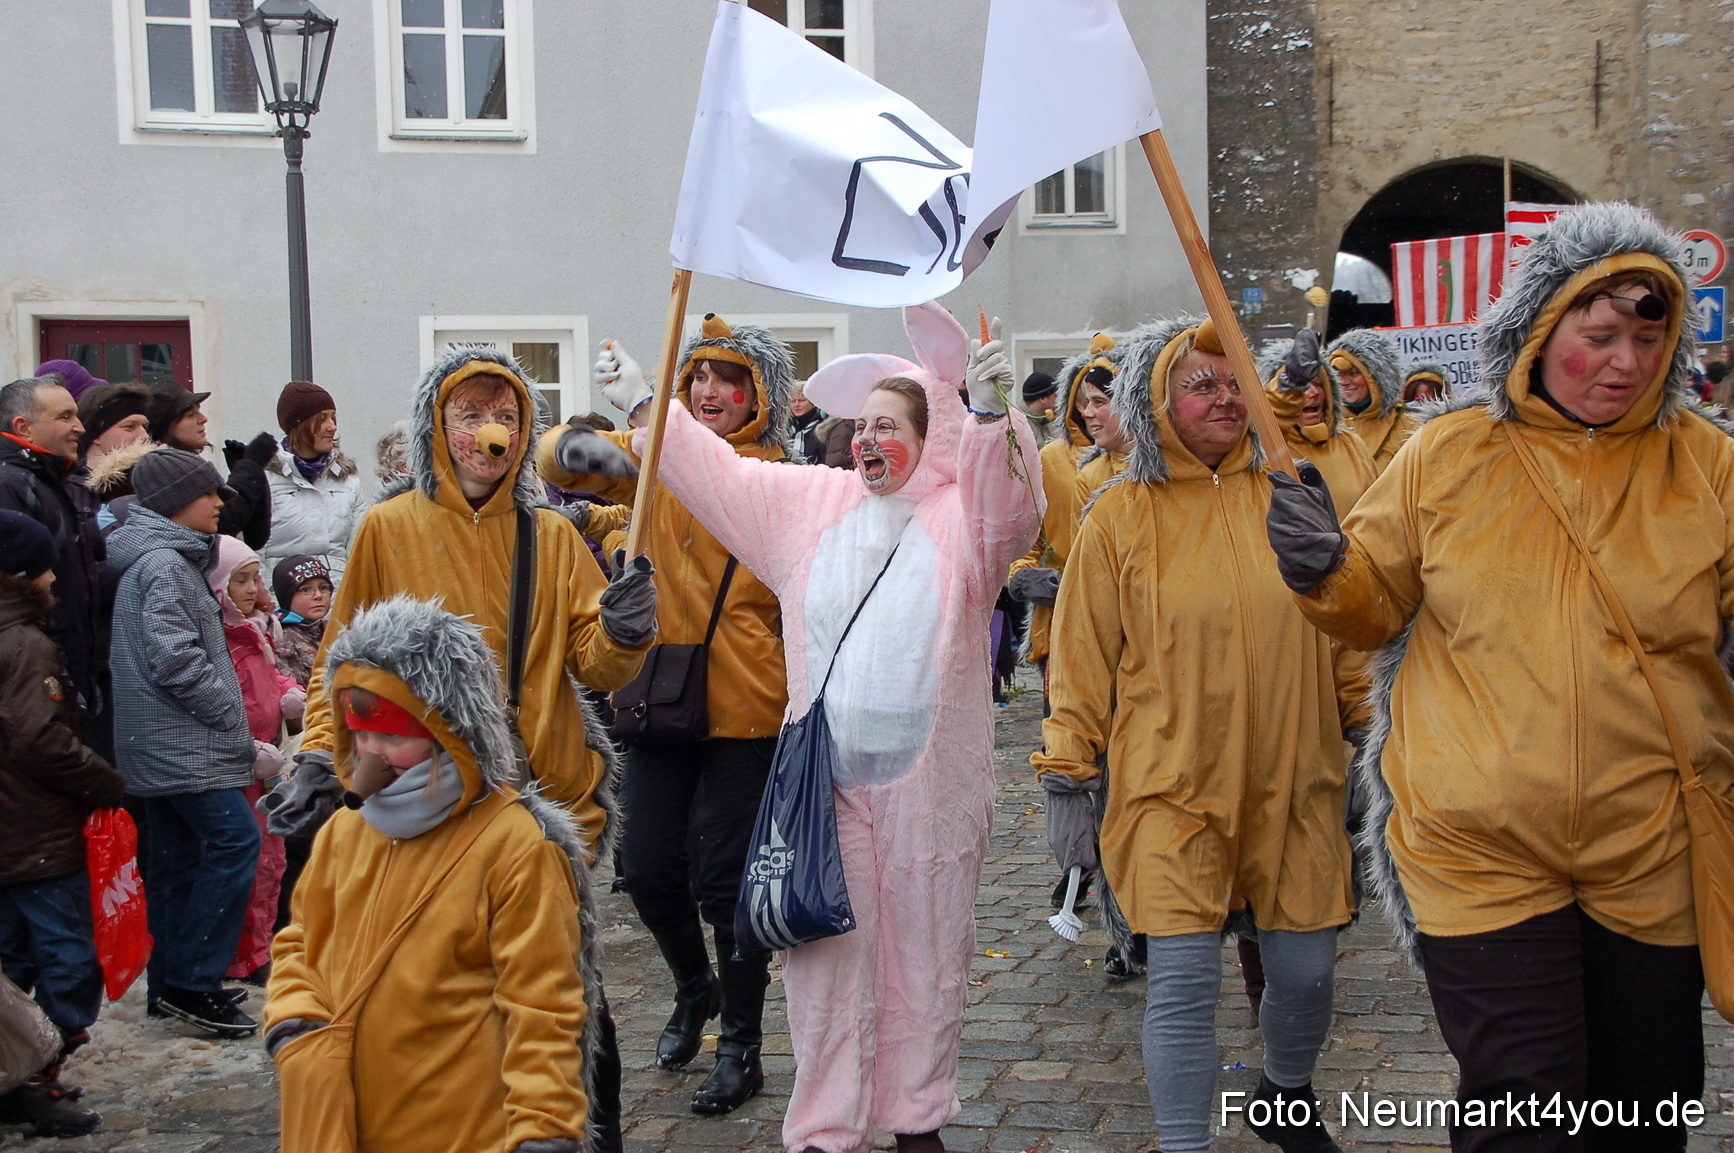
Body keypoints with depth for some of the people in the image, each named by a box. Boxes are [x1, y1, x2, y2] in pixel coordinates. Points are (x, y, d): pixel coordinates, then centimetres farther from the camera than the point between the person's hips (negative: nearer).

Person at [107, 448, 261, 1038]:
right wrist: (235, 723, -12)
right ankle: (192, 984, -10)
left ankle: (169, 987, 17)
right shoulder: (164, 564, -14)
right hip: (182, 743, -11)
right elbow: (175, 659, -21)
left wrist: (236, 732, 15)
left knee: (176, 857, 12)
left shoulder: (168, 558, 18)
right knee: (234, 839, -13)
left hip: (165, 744, 11)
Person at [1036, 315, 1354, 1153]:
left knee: (1306, 970, 12)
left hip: (1293, 782, 3)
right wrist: (1068, 767, 1)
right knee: (1183, 980, -5)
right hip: (1174, 787, -3)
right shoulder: (1120, 517, -2)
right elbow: (1083, 658, 1)